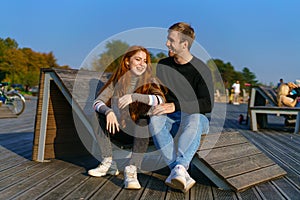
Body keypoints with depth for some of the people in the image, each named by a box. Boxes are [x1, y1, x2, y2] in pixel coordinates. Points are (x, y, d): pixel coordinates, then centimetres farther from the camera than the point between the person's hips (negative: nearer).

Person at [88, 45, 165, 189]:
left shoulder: (149, 81, -6)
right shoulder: (118, 80, 1)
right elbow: (97, 101, -8)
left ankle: (132, 170, -37)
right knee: (102, 112, -15)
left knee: (143, 120, -32)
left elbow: (161, 99, -26)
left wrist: (135, 96, -39)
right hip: (120, 128, 3)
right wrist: (108, 111, -29)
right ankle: (108, 163, -14)